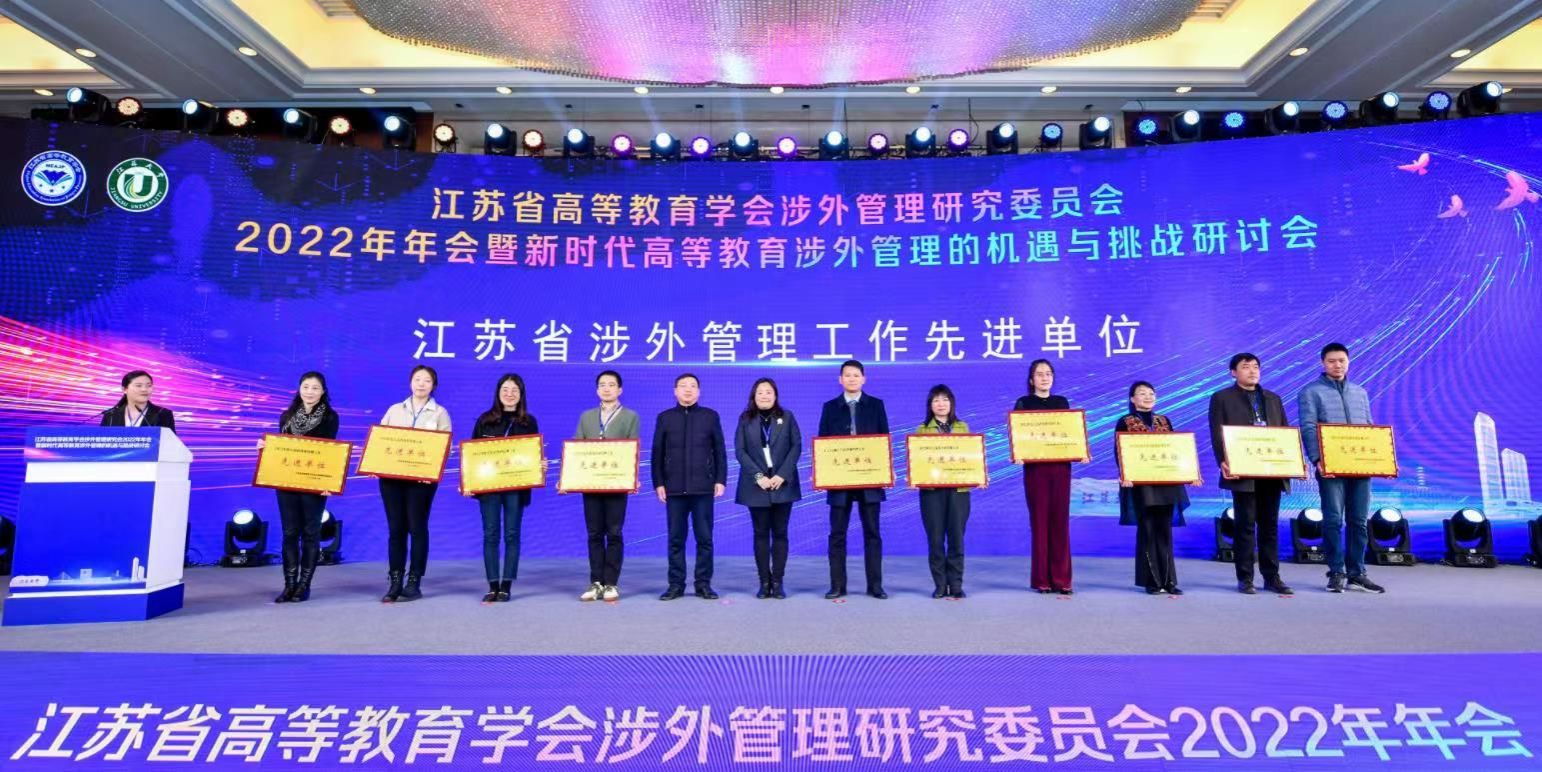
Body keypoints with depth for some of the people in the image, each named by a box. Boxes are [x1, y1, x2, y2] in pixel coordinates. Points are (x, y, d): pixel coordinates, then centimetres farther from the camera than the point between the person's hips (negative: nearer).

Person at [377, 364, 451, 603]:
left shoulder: (440, 413, 7)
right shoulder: (394, 410, 15)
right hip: (391, 475, 3)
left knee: (417, 527, 0)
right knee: (395, 528, 4)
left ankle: (414, 583, 7)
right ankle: (395, 583, 9)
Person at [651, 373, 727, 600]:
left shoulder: (710, 416, 8)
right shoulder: (665, 418, 9)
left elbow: (720, 451, 6)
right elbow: (657, 453, 7)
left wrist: (720, 480, -1)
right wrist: (658, 483, 0)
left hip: (703, 487, 0)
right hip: (674, 488, 1)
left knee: (704, 538, 2)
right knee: (676, 538, 4)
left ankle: (703, 584, 10)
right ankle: (676, 584, 12)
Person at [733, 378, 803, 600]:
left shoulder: (786, 417, 7)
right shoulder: (745, 419, 6)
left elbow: (796, 446, 1)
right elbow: (740, 451, -1)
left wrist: (782, 475, -10)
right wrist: (759, 476, -12)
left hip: (783, 484, 0)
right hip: (757, 486, 0)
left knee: (780, 533, 2)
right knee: (761, 534, 3)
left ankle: (777, 582, 7)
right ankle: (764, 582, 8)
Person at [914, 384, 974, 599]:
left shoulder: (963, 428, 13)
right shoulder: (922, 430, 8)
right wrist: (912, 477, -14)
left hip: (959, 489, 1)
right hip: (931, 489, -1)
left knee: (956, 538, 1)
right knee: (935, 539, 1)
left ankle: (956, 584, 10)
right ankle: (940, 585, 10)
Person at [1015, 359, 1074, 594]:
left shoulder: (1062, 402, 13)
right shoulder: (1024, 403, 4)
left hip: (1061, 467, 3)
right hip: (1035, 468, -2)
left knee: (1060, 521, 2)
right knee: (1039, 521, -1)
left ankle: (1061, 579, 8)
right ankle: (1042, 579, 6)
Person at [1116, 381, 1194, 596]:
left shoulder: (1164, 421, 14)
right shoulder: (1125, 423, 1)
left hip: (1166, 483, 4)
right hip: (1141, 484, -4)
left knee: (1165, 532, 5)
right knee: (1147, 532, -1)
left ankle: (1168, 580, 10)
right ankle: (1152, 581, 6)